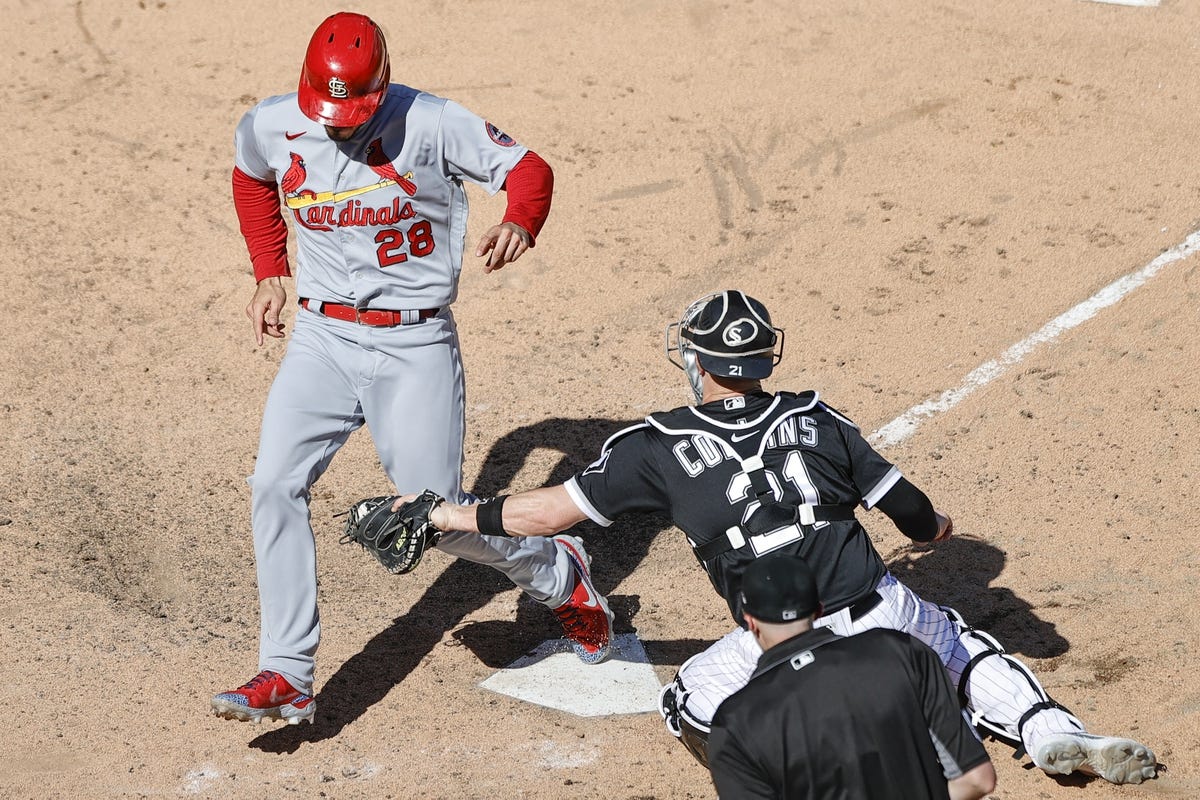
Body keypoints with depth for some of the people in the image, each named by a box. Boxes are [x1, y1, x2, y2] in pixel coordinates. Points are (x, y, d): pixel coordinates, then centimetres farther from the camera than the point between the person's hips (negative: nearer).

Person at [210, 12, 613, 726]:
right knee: (275, 485, -13)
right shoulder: (270, 128, -3)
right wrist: (271, 273, 13)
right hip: (322, 339, 4)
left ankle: (559, 573, 29)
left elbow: (529, 167, -10)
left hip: (415, 346, -4)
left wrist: (519, 223, -32)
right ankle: (287, 677, -9)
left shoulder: (432, 124, -15)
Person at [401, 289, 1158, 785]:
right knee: (964, 642, 33)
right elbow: (911, 510, 12)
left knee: (691, 703, 23)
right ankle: (1054, 734, 8)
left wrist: (450, 515, 16)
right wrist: (937, 527, 36)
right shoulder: (813, 418, 8)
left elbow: (548, 513, 3)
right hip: (883, 618, 3)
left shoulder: (660, 447, 1)